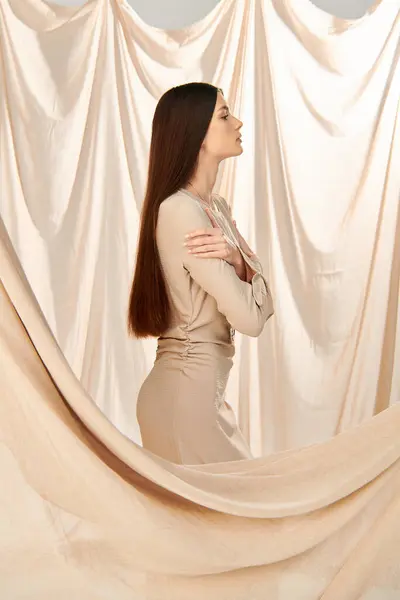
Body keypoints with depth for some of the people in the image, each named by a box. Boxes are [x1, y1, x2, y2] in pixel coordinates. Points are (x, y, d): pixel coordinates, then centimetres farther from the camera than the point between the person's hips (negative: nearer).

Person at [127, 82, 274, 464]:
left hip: (198, 385, 9)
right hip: (188, 389, -9)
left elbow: (263, 299, 5)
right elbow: (249, 317, -20)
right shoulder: (180, 210, -19)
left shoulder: (216, 207, 10)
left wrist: (234, 258, -14)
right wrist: (242, 263, -1)